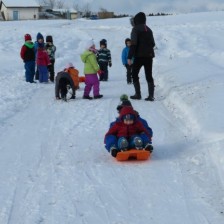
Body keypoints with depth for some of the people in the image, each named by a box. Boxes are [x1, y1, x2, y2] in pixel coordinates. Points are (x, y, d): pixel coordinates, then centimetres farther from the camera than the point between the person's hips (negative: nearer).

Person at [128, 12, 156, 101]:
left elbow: (133, 44, -15)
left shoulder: (136, 29, -7)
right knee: (149, 76, 7)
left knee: (134, 74, 8)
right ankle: (151, 95, -1)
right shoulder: (148, 29, 12)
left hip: (139, 56, -5)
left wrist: (129, 57, -15)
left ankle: (138, 94, 3)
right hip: (149, 56, 5)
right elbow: (153, 43, 14)